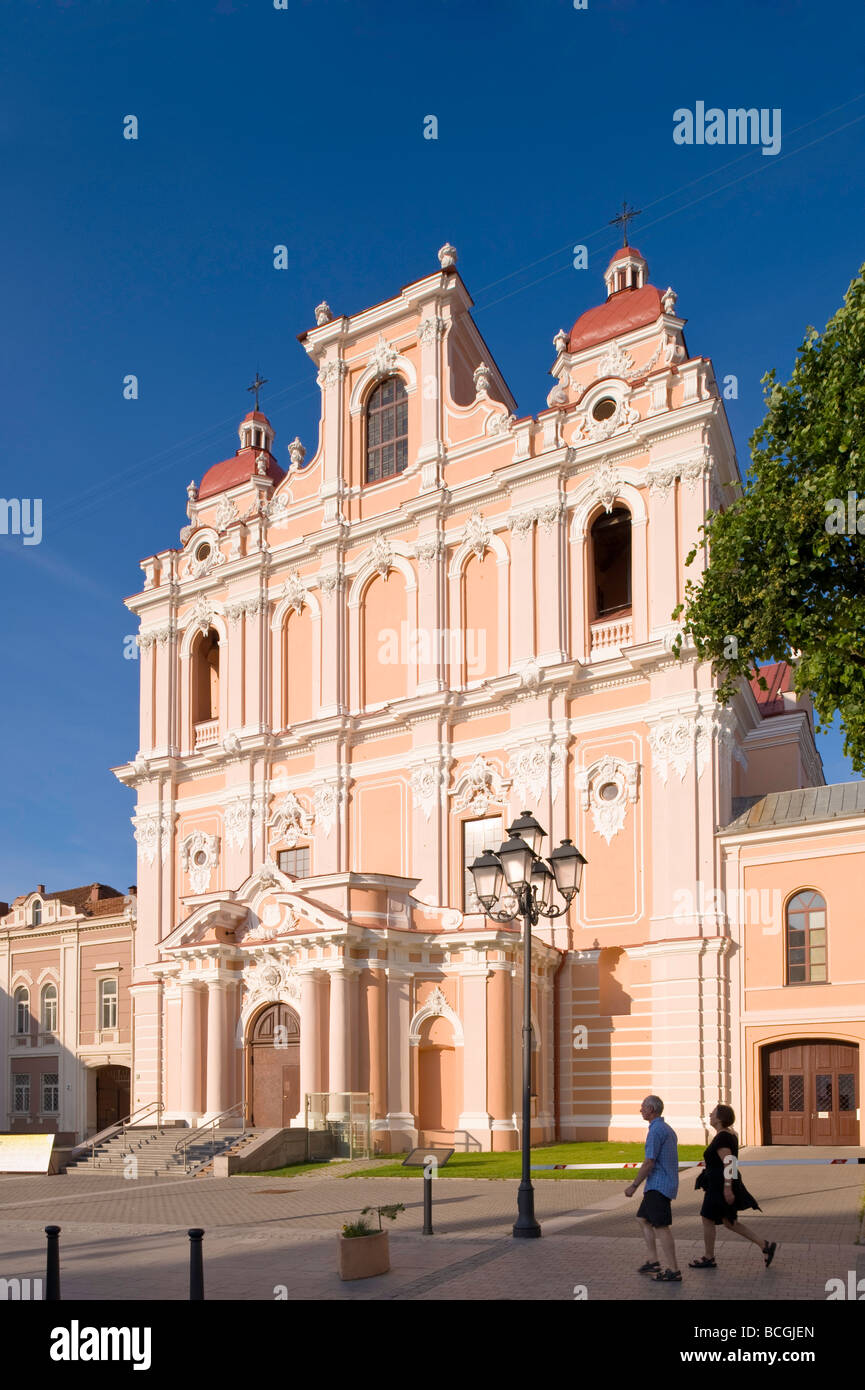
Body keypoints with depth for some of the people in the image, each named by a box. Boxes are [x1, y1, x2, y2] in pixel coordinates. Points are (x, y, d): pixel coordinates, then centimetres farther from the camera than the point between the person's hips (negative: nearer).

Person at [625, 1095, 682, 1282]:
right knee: (643, 1219, 16)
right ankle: (653, 1261, 16)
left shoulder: (656, 1130, -15)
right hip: (659, 1186, 10)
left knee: (661, 1227, -8)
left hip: (658, 1186, -10)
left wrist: (634, 1186, -13)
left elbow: (649, 1163, -19)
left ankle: (673, 1271, -7)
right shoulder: (668, 1129, 17)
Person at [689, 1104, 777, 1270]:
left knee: (707, 1219, 4)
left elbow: (728, 1163, -25)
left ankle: (709, 1259, 15)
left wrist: (727, 1188, -26)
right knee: (729, 1222, 13)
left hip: (720, 1186, -10)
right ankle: (766, 1245, 11)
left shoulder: (721, 1138, -19)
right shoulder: (730, 1133, 12)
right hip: (723, 1186, 10)